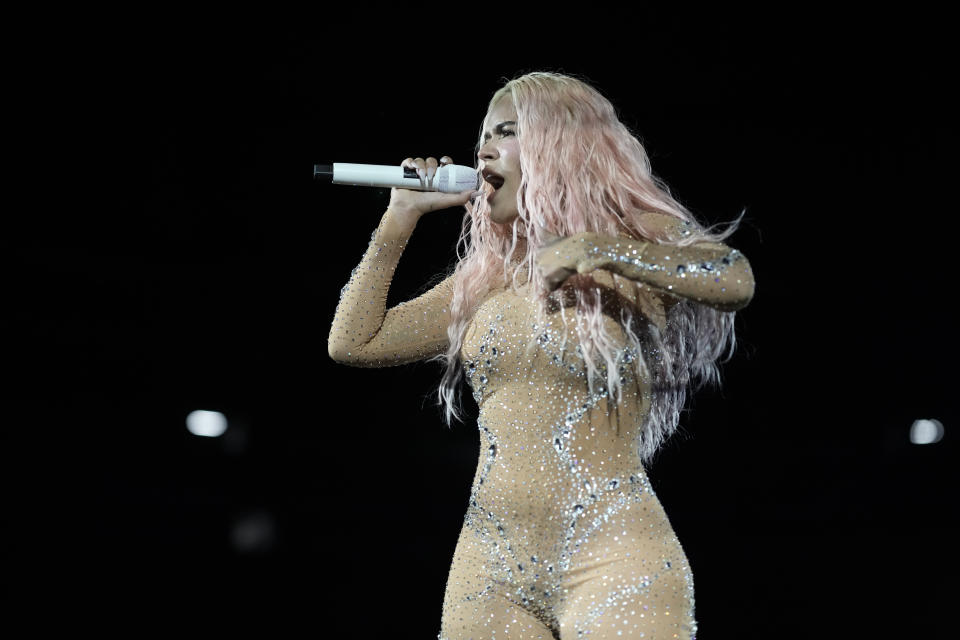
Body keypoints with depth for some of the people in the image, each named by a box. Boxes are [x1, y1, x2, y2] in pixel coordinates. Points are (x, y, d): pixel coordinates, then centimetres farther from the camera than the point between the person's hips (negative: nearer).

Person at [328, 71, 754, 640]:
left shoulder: (638, 245, 1)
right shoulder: (486, 279, 15)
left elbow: (736, 282, -19)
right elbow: (354, 342, 14)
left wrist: (599, 250, -22)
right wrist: (402, 217, 14)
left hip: (613, 556, -5)